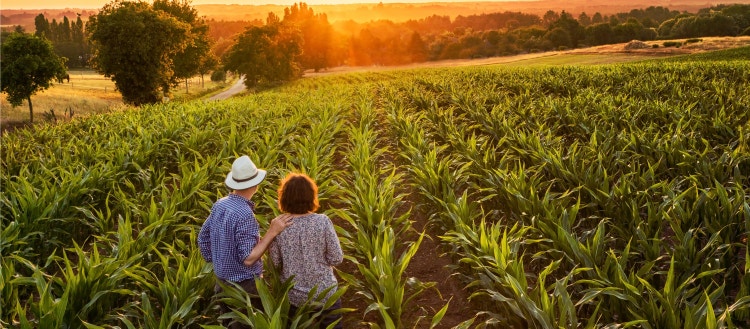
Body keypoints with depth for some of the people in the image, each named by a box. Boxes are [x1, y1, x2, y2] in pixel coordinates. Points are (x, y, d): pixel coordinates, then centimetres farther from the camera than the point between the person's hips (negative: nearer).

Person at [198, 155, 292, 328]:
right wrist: (272, 232, -25)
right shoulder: (245, 214, -27)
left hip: (222, 281, 8)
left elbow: (203, 238, 9)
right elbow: (248, 259, -26)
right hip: (244, 284, -8)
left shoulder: (219, 205, -3)